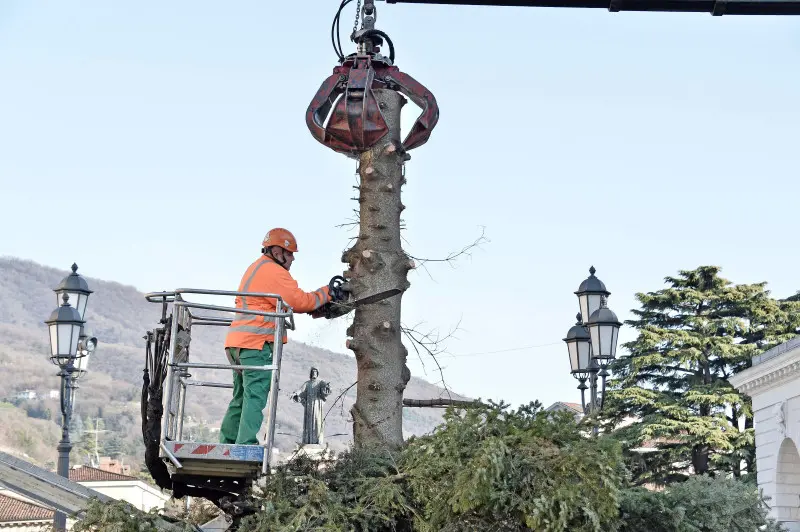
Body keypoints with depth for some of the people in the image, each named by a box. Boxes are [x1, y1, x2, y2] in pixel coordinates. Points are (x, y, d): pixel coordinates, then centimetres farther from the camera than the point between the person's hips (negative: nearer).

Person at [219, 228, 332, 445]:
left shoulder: (255, 269, 25)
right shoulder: (274, 272, -8)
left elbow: (288, 301, 23)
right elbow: (300, 301, -11)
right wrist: (326, 293, 2)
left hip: (238, 343, 10)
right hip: (257, 342, -10)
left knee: (241, 397, 14)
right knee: (255, 397, -13)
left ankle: (227, 443, 15)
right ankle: (246, 445, -21)